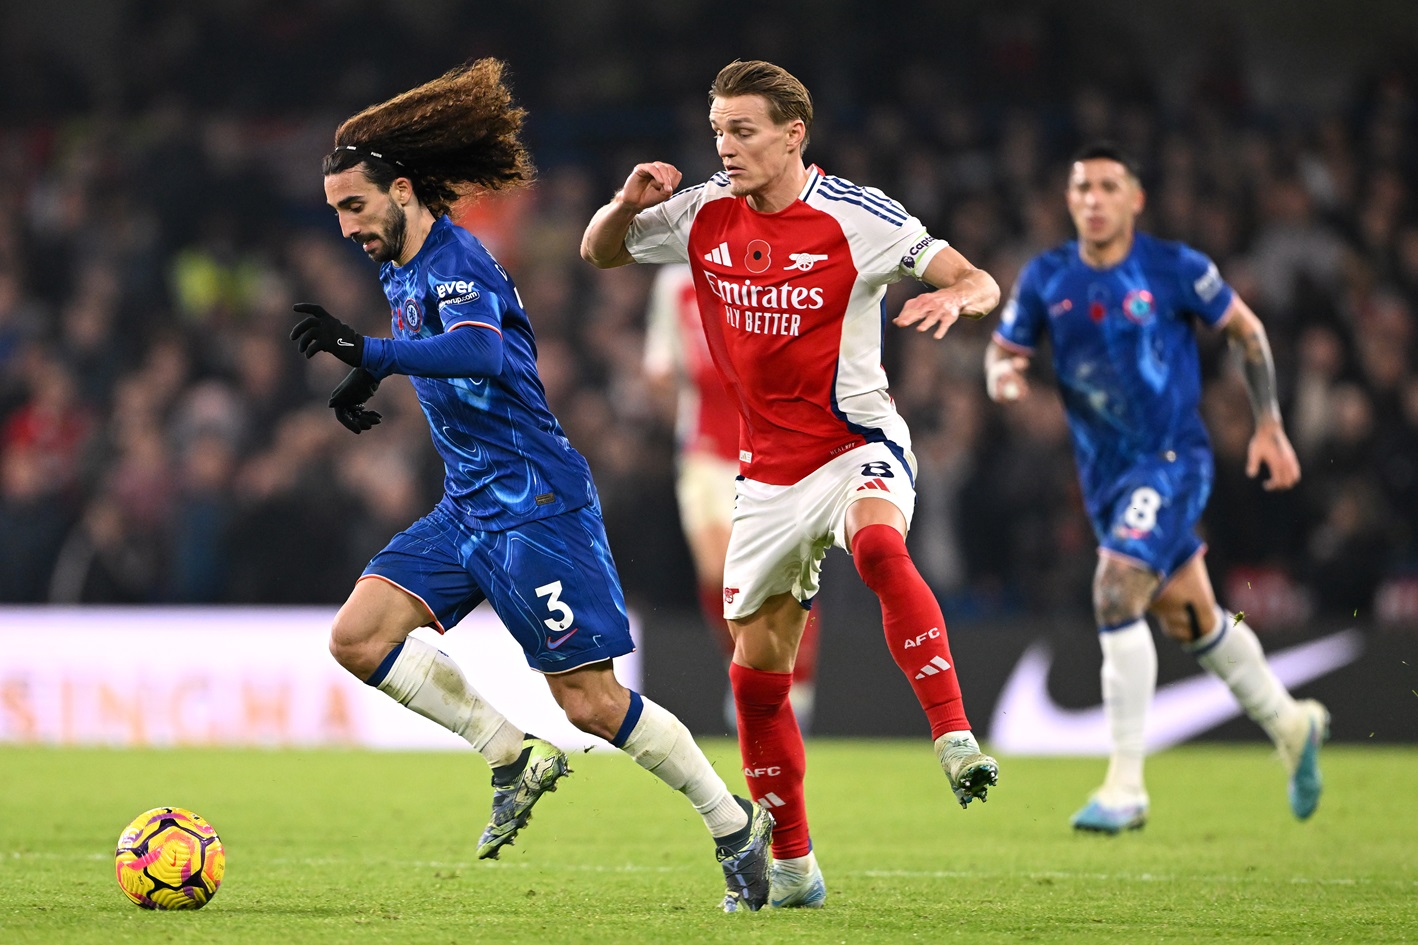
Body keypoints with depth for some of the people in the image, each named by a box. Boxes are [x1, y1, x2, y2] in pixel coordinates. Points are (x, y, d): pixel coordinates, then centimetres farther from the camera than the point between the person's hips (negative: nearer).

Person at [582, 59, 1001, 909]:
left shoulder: (856, 215, -11)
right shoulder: (704, 214, 2)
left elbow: (979, 281, -13)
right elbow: (600, 253, 15)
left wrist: (956, 297, -38)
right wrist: (628, 204, -8)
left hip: (859, 443, -5)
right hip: (770, 470, 5)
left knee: (879, 546, -39)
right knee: (757, 669, 5)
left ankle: (957, 741, -41)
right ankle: (793, 870, 18)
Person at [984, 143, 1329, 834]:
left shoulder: (1174, 269, -10)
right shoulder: (1046, 279, 0)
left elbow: (1245, 330, 2)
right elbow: (1004, 349, 9)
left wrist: (1269, 426, 1)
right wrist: (1002, 376, -16)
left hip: (1172, 459, -5)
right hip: (1105, 472, 5)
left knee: (1115, 595, -23)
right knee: (1189, 619, 15)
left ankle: (1125, 788, -19)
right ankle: (1291, 726, 40)